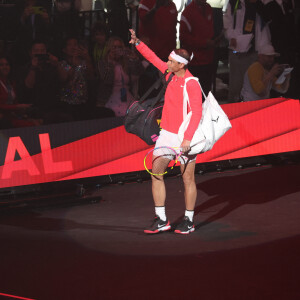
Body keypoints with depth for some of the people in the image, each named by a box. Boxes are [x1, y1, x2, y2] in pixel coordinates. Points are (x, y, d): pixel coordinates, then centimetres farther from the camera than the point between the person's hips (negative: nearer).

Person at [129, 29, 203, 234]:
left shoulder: (192, 84, -18)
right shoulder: (171, 73, 4)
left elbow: (197, 113, -23)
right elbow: (154, 59, 19)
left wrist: (188, 138, -31)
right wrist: (137, 43, 9)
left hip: (184, 136, -7)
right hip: (166, 133, 7)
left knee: (188, 179, 3)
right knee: (156, 173, 0)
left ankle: (189, 221, 15)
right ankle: (161, 220, 4)